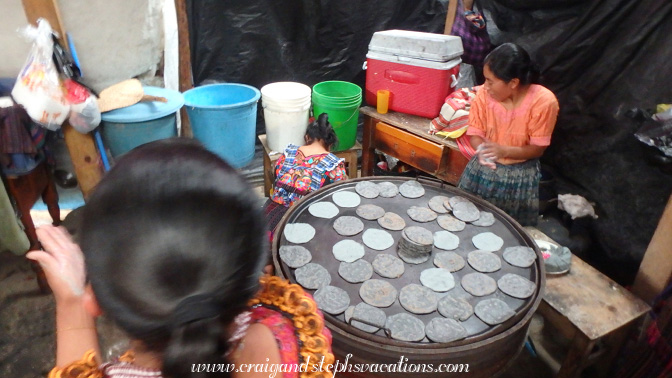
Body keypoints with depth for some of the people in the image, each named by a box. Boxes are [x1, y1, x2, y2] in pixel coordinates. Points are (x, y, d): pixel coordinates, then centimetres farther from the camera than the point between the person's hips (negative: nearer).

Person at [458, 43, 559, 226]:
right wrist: (481, 151, -29)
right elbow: (475, 133, -6)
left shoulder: (544, 101, -19)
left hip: (520, 176, -1)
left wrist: (504, 151, -30)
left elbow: (538, 148, -13)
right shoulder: (484, 94, -14)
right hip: (483, 169, 2)